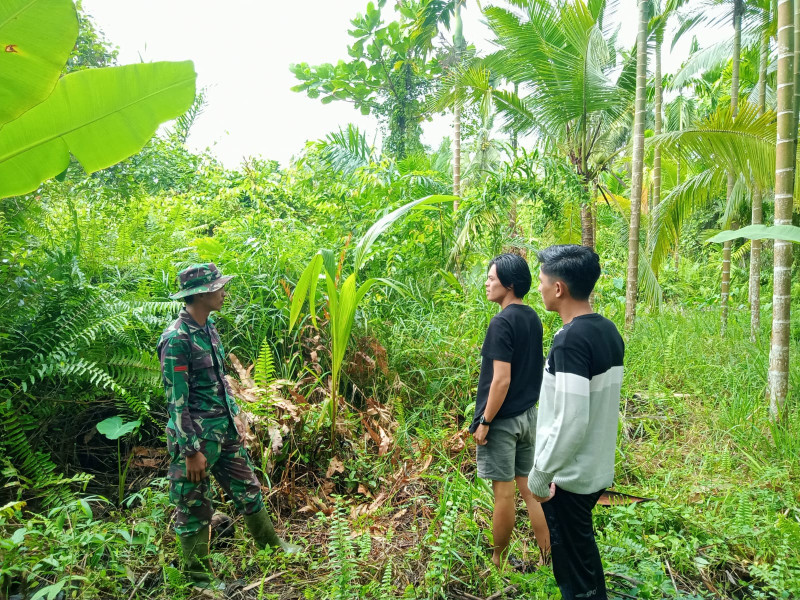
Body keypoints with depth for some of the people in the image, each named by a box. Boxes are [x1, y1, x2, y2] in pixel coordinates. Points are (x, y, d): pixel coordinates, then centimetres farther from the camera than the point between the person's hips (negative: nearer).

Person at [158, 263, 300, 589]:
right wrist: (192, 451, -18)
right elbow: (177, 401, -20)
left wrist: (235, 414, 15)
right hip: (197, 437, -8)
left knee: (247, 488, 20)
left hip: (225, 430, 8)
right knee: (194, 509, 10)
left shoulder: (208, 326, 4)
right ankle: (199, 578, 29)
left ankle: (272, 544, 39)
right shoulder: (177, 339, -21)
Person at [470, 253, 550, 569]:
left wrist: (484, 421, -16)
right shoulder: (532, 317, 6)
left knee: (504, 492, 6)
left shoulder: (502, 322, -20)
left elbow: (501, 380, -23)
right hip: (529, 415, 8)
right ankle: (547, 557, 25)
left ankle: (498, 561, 24)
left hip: (503, 420, -8)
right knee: (529, 486, 16)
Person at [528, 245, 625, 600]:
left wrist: (539, 476, -16)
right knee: (583, 550, 25)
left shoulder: (570, 340, -25)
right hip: (597, 470, 8)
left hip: (569, 476, -8)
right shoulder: (609, 332, 2)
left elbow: (570, 423, -28)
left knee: (573, 563, 10)